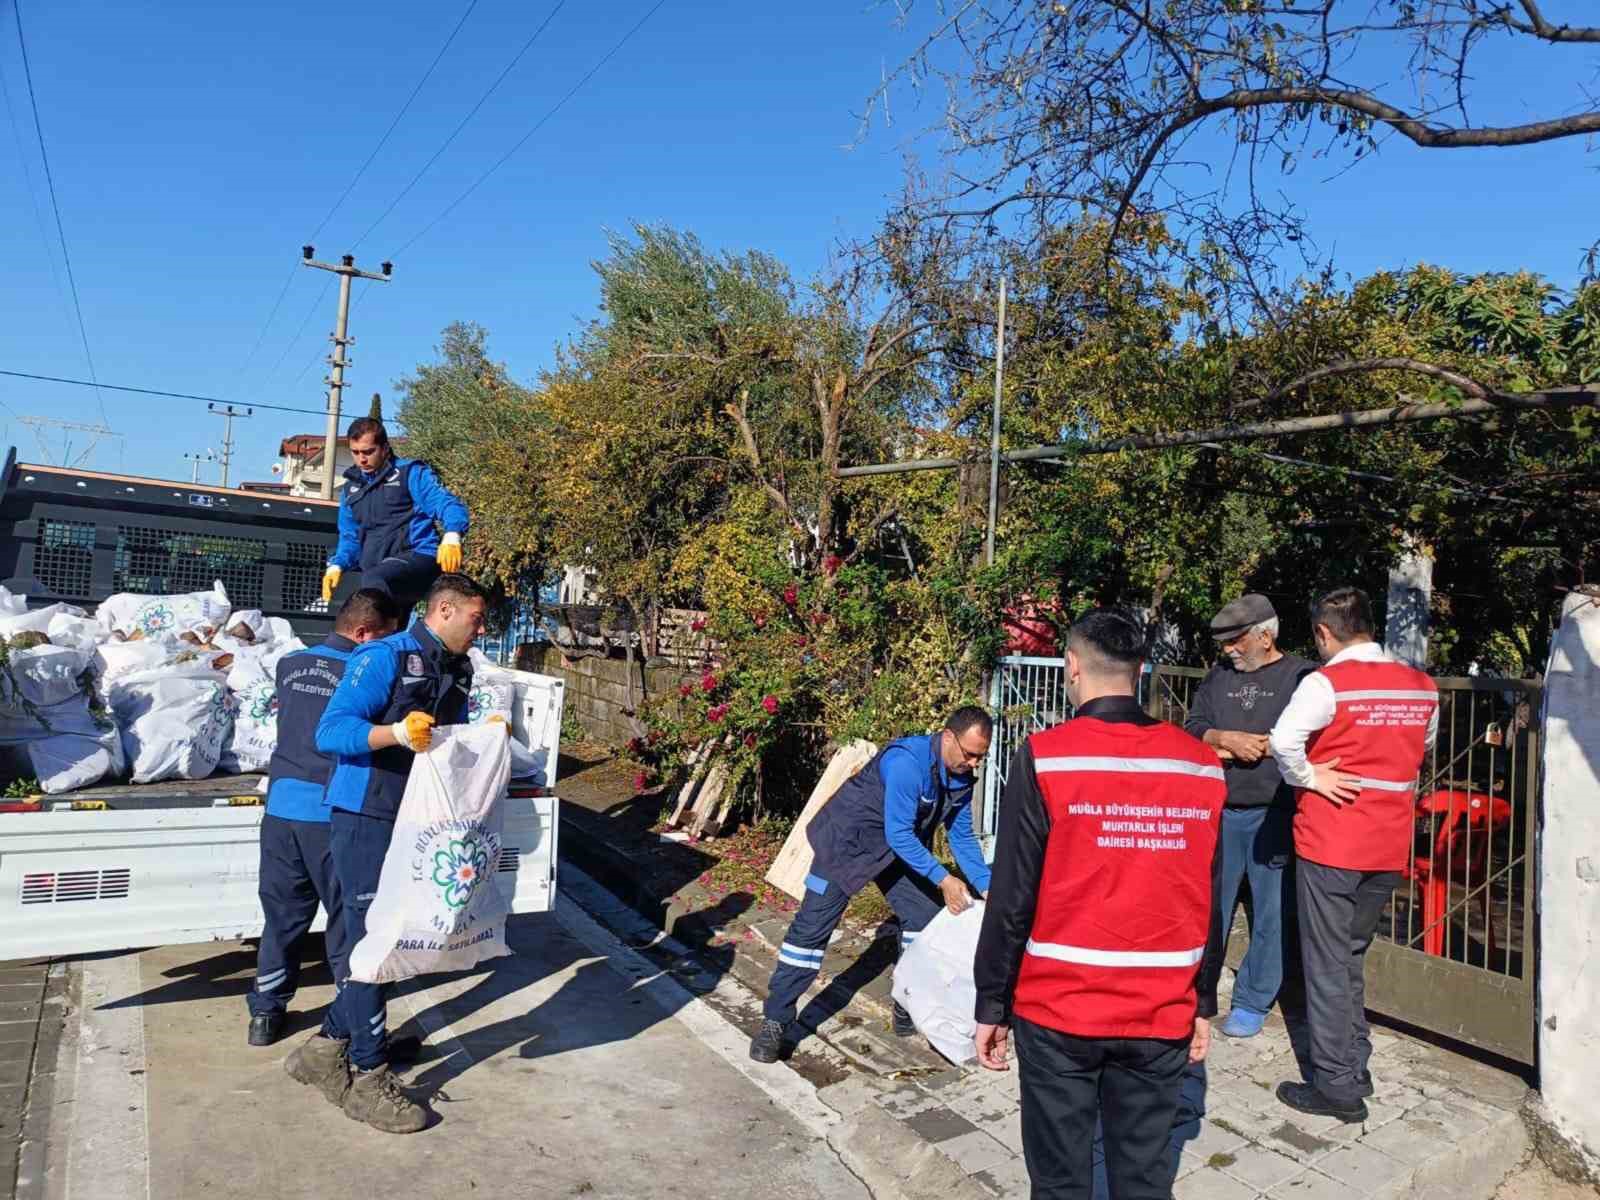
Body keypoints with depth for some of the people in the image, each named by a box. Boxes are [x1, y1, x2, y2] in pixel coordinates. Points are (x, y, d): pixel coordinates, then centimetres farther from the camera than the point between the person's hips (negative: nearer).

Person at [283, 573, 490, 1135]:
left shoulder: (457, 669, 11)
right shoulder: (384, 658, -14)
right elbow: (330, 731, -19)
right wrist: (395, 733, -34)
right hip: (366, 818, -8)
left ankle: (327, 1046, 31)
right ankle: (368, 1078, 10)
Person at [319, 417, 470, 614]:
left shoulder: (410, 472, 3)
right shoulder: (351, 488, 21)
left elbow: (449, 505, -9)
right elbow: (350, 537, 28)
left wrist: (451, 537, -30)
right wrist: (336, 565, 8)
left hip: (418, 557, -6)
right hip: (381, 579, 6)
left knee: (373, 580, -34)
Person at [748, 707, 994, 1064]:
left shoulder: (961, 778, -8)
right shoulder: (907, 761, -33)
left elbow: (962, 836, 2)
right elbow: (899, 834, -32)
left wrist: (987, 887, -8)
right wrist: (943, 880, -32)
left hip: (899, 846, 8)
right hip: (846, 840, -7)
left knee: (924, 914, 3)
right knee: (812, 926, -8)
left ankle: (909, 1010, 19)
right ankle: (775, 1021, 0)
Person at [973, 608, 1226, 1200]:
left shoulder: (1044, 758, -13)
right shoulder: (1203, 765, -1)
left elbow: (1012, 898, -11)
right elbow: (1210, 903, 5)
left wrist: (990, 1006, -1)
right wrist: (1203, 1003, 16)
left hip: (1059, 1011, -3)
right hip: (1163, 1015, 3)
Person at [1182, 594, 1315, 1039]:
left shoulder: (1302, 676, -3)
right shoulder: (1219, 676, 12)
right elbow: (1192, 726, 7)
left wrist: (1247, 746, -12)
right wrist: (1227, 739, -11)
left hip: (1275, 814, -4)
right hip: (1220, 811, 5)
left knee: (1270, 912, 4)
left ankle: (1252, 1003, 17)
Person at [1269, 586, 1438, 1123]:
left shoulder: (1327, 681, -15)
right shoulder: (1422, 686, 5)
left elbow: (1284, 739, -30)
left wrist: (1309, 777, -14)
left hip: (1330, 842, -6)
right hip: (1390, 844, 6)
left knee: (1327, 964, 4)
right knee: (1352, 957, 20)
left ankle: (1337, 1087, 10)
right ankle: (1354, 1068, 28)